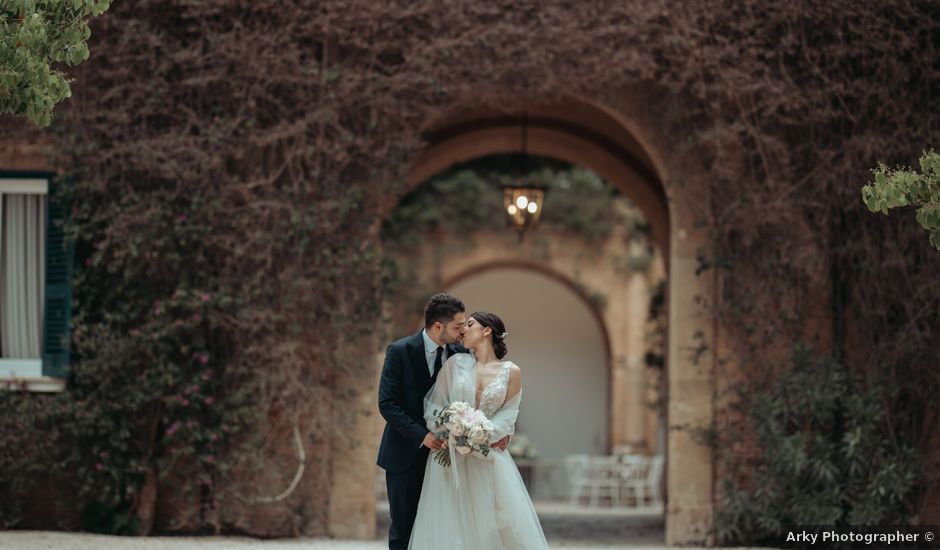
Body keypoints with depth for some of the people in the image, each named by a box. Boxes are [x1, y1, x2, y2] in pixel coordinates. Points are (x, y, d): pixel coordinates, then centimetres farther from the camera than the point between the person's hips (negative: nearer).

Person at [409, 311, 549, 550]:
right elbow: (435, 405, 5)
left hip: (487, 456, 0)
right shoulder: (455, 363, 5)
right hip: (450, 456, 0)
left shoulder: (511, 372, 3)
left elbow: (507, 414, 1)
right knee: (449, 526, -4)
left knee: (502, 523, -6)